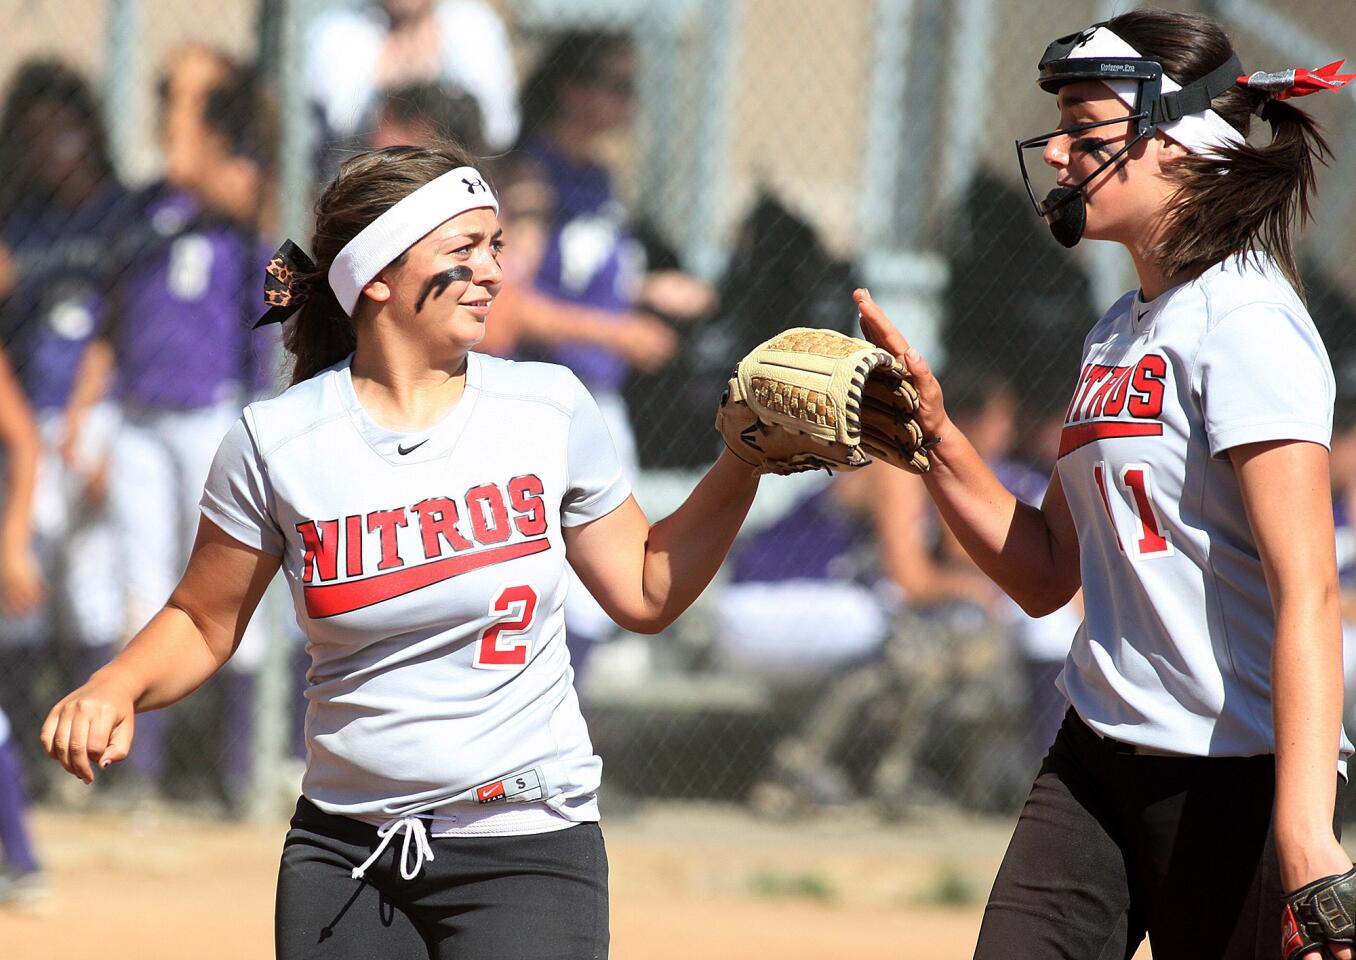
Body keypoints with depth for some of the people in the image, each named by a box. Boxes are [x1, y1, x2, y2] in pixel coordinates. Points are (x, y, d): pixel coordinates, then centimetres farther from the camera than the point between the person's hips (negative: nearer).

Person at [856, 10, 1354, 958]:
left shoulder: (1243, 322, -13)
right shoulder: (1116, 337, 15)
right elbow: (1045, 577, 21)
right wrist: (933, 432, 7)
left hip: (1236, 773, -8)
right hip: (1096, 759, 8)